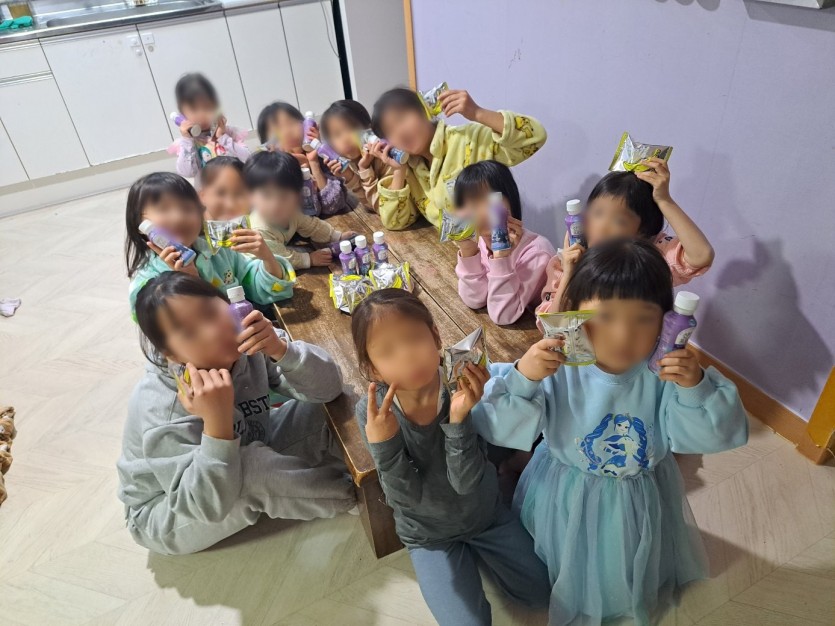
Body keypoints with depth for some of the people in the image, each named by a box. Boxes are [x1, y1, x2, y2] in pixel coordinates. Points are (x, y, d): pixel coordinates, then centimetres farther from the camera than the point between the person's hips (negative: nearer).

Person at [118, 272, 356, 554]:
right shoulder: (163, 410, -35)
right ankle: (347, 492, -11)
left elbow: (329, 389, -23)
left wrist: (281, 350, -41)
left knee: (322, 411, -11)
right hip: (167, 516, -5)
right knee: (255, 465, -35)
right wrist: (217, 423, -49)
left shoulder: (243, 341, -21)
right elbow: (208, 506, -36)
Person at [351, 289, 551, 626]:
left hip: (485, 514, 1)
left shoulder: (464, 388, -29)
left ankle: (475, 551, 37)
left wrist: (459, 419, -45)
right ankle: (466, 558, 26)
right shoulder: (371, 411, -27)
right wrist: (384, 446, -41)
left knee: (540, 592, 16)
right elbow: (405, 497, -23)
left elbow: (467, 482, -29)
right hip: (429, 535, -1)